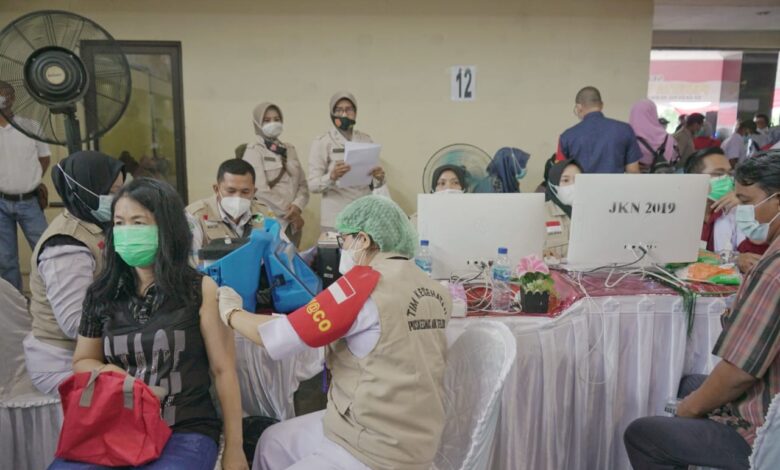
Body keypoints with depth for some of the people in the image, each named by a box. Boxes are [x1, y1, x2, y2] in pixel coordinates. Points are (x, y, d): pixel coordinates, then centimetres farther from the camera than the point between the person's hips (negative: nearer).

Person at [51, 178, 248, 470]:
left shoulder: (200, 289, -5)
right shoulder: (101, 293, 7)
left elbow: (223, 370, -3)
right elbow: (82, 361, 21)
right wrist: (107, 371, -4)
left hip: (186, 431, -3)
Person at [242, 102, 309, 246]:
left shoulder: (290, 149, 14)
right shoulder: (253, 151, -3)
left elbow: (303, 184, 8)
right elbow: (261, 190, -13)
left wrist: (296, 207, -10)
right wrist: (288, 212, -11)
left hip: (292, 223, 5)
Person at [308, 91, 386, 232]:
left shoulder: (366, 140, 10)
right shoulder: (321, 142, -1)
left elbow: (374, 183, 13)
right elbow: (313, 185, -7)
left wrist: (379, 178, -9)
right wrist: (332, 177, -26)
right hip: (336, 220, -3)